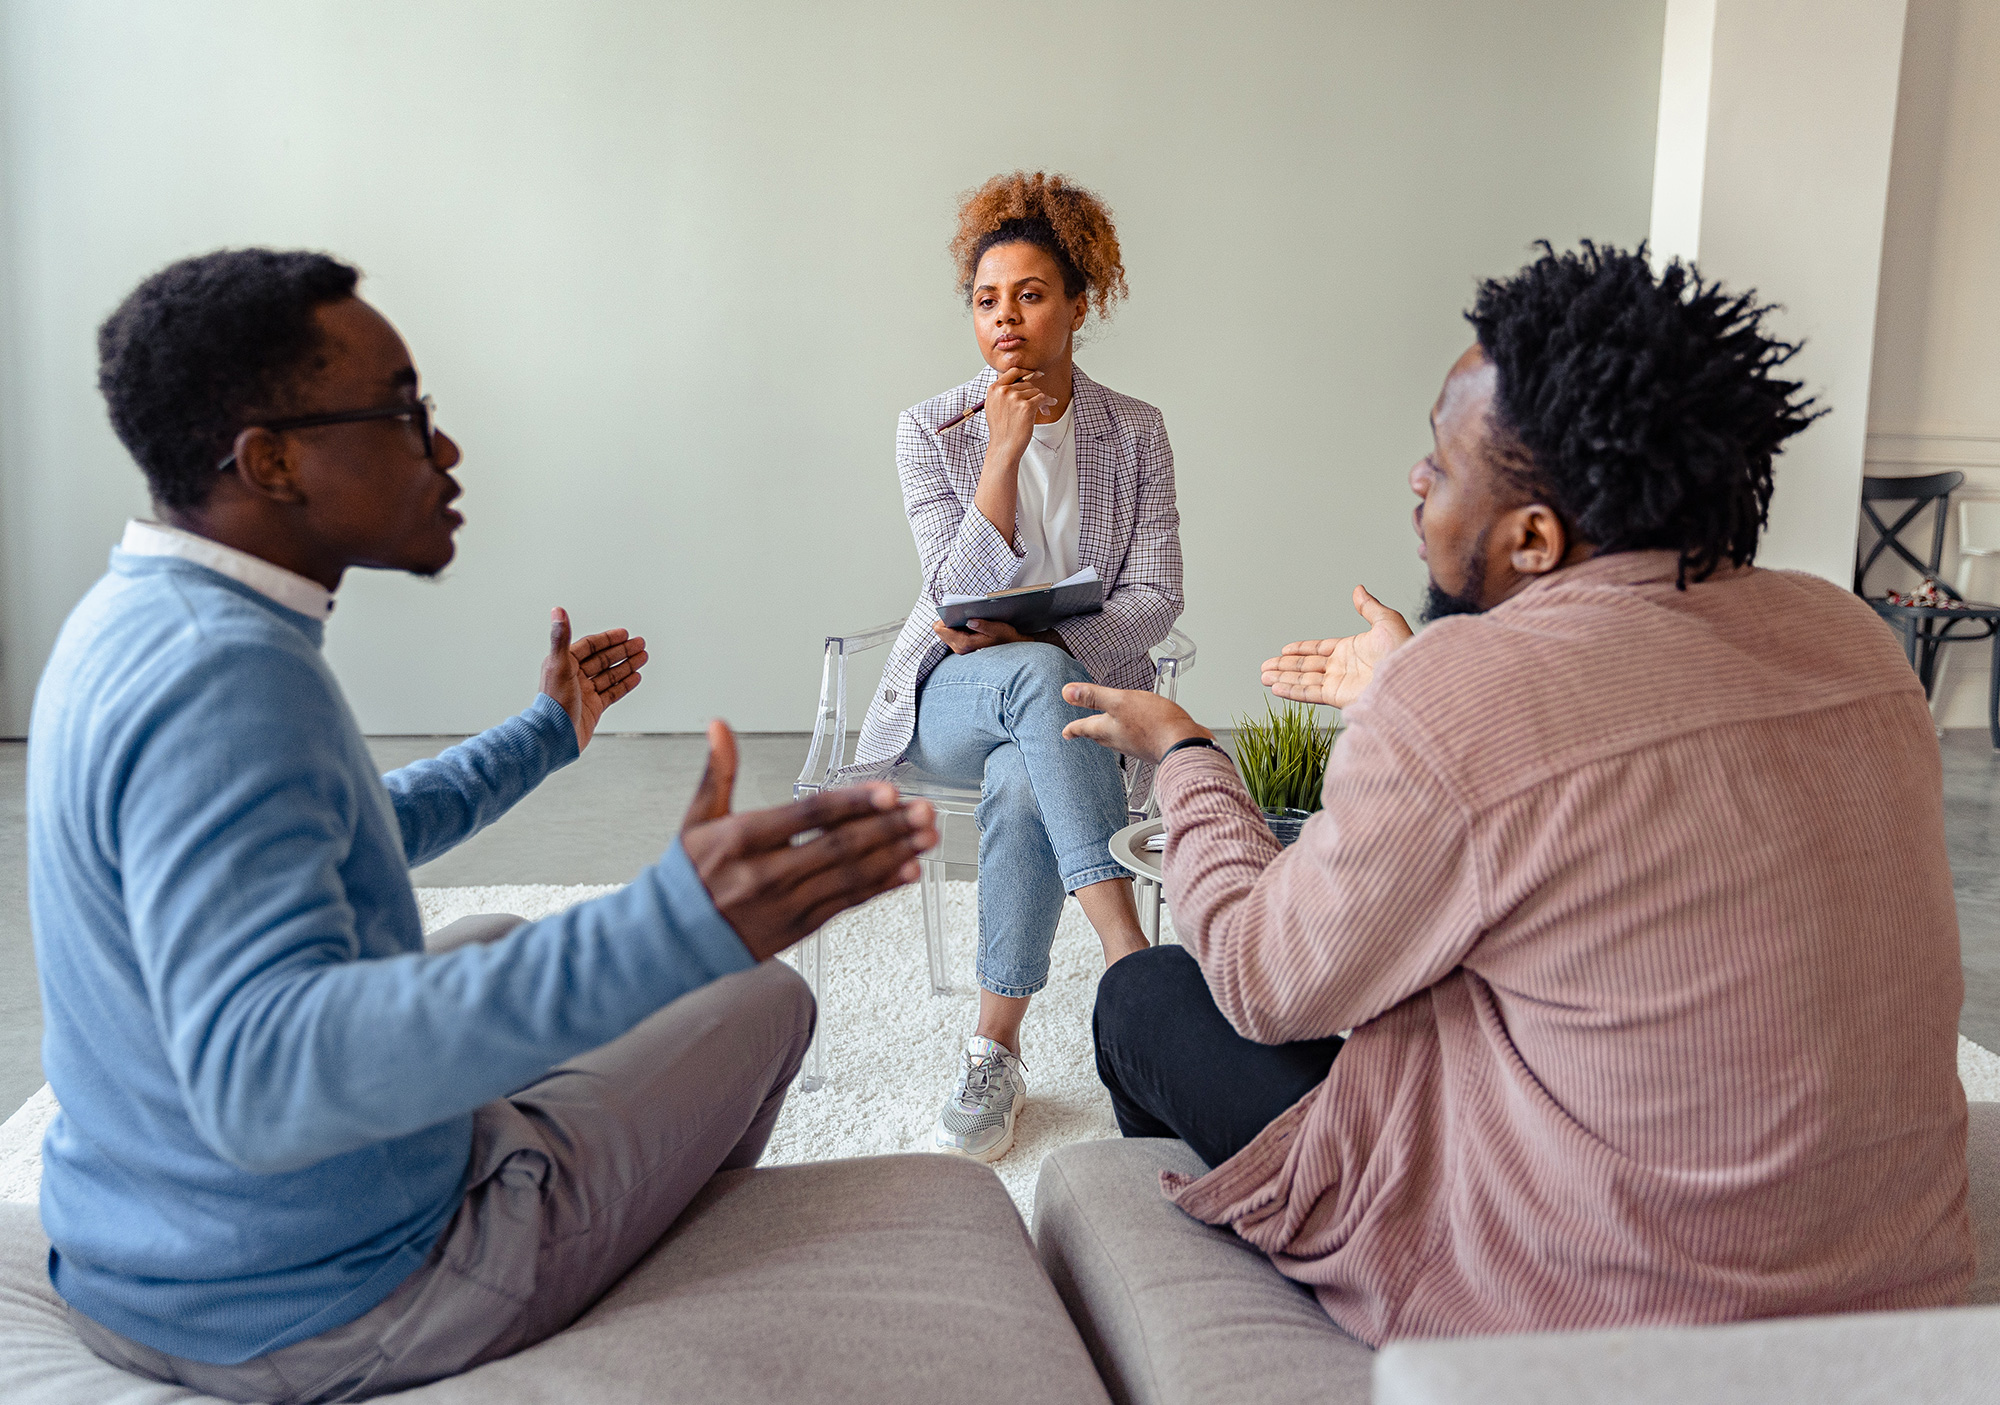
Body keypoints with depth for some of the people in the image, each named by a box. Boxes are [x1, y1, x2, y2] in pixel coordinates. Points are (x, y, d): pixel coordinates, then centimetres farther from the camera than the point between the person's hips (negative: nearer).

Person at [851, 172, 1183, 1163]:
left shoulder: (1134, 432, 2)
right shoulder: (931, 430, -1)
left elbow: (1155, 598, -4)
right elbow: (960, 595, -11)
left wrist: (1030, 631, -19)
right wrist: (1005, 450, -19)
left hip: (1083, 690, 1)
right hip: (947, 700, 0)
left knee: (1021, 782, -35)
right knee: (1035, 676, -37)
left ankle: (996, 1050, -23)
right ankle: (1133, 959, -39)